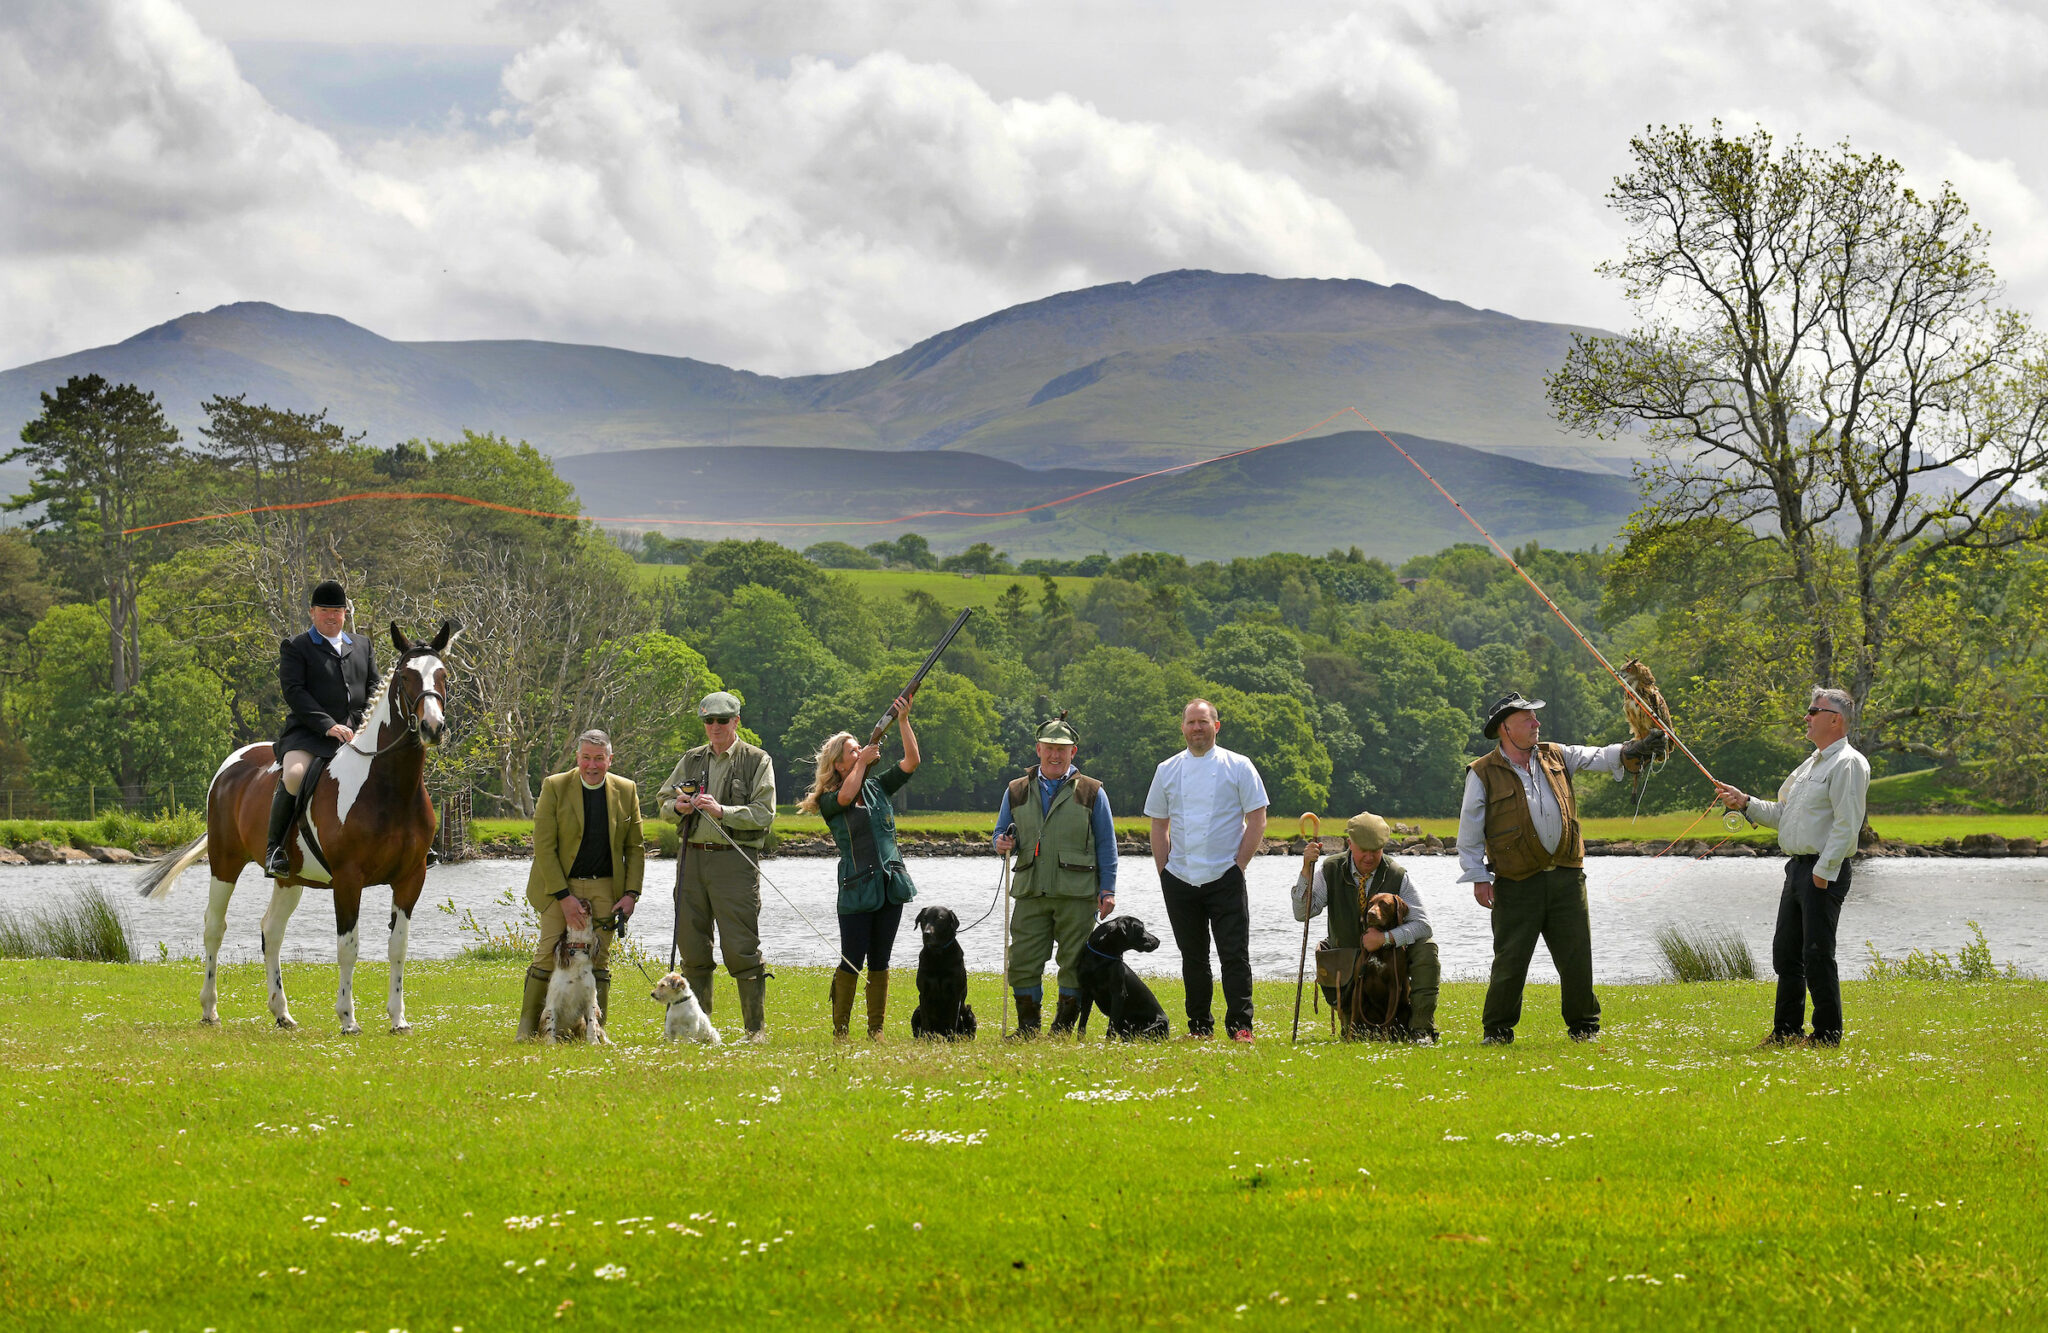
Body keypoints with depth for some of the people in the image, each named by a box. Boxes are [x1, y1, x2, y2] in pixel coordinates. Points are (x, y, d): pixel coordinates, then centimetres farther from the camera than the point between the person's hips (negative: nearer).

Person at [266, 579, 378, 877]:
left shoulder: (363, 646, 22)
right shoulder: (295, 647, 7)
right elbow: (293, 691, -6)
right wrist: (327, 725, -19)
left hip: (356, 734, 5)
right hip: (309, 733, -5)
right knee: (294, 775, -34)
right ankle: (275, 847, -19)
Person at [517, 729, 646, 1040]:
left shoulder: (626, 792, 2)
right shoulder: (555, 787, -7)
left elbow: (635, 848, 9)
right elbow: (543, 845, -9)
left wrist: (631, 893, -3)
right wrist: (564, 897, -15)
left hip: (604, 887, 2)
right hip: (560, 885, -2)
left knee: (599, 959, 0)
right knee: (548, 955, -7)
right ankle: (528, 1030, 1)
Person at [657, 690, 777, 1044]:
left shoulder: (757, 761, 2)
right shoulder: (691, 760, 16)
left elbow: (764, 814, -6)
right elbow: (664, 801, 19)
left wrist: (722, 811, -19)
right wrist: (678, 807, -5)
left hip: (734, 859, -5)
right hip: (692, 857, 5)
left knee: (742, 949, -9)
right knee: (692, 946, 7)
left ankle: (757, 1028, -3)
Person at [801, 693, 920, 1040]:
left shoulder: (878, 787, 13)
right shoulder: (829, 801, 0)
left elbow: (912, 761, 4)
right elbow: (845, 796, -23)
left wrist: (903, 721, -6)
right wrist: (862, 763, -10)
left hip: (891, 883, 4)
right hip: (857, 890, -4)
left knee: (879, 961, 8)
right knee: (851, 962, -5)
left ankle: (876, 1029, 13)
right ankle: (839, 1030, 4)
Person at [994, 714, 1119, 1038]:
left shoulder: (1091, 792, 8)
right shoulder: (1016, 792, 13)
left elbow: (1106, 846, 7)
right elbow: (1001, 834, 19)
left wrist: (1107, 890, 0)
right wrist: (1003, 843, -6)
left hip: (1077, 894, -2)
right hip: (1031, 892, 2)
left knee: (1074, 965, 0)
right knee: (1023, 963, -3)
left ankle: (1064, 1028, 9)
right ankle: (1027, 1028, 7)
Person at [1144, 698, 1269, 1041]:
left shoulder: (1238, 767, 0)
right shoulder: (1167, 771, 9)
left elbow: (1257, 822, -1)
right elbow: (1159, 826, 13)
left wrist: (1238, 866, -8)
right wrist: (1165, 872, 4)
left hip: (1226, 879, -3)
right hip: (1180, 881, 3)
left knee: (1234, 954, -8)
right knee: (1193, 958, 9)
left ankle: (1240, 1025, -6)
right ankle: (1199, 1026, 17)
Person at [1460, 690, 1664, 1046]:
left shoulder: (1556, 757, 13)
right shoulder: (1483, 774, 0)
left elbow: (1597, 758, 4)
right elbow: (1470, 830, 0)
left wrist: (1633, 751, -15)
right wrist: (1477, 878, -6)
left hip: (1566, 878, 4)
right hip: (1517, 884, -4)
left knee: (1577, 956, 5)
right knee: (1510, 960, -2)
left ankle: (1584, 1026, 20)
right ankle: (1498, 1031, 12)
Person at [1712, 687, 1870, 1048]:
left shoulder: (1847, 764, -10)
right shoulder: (1811, 764, 21)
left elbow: (1846, 825, -18)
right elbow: (1781, 814, 25)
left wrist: (1823, 871, -21)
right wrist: (1744, 803, 13)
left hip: (1824, 872, -10)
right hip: (1797, 868, 10)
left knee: (1817, 953, -8)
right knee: (1786, 951, 11)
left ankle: (1828, 1032, 0)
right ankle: (1786, 1030, 19)